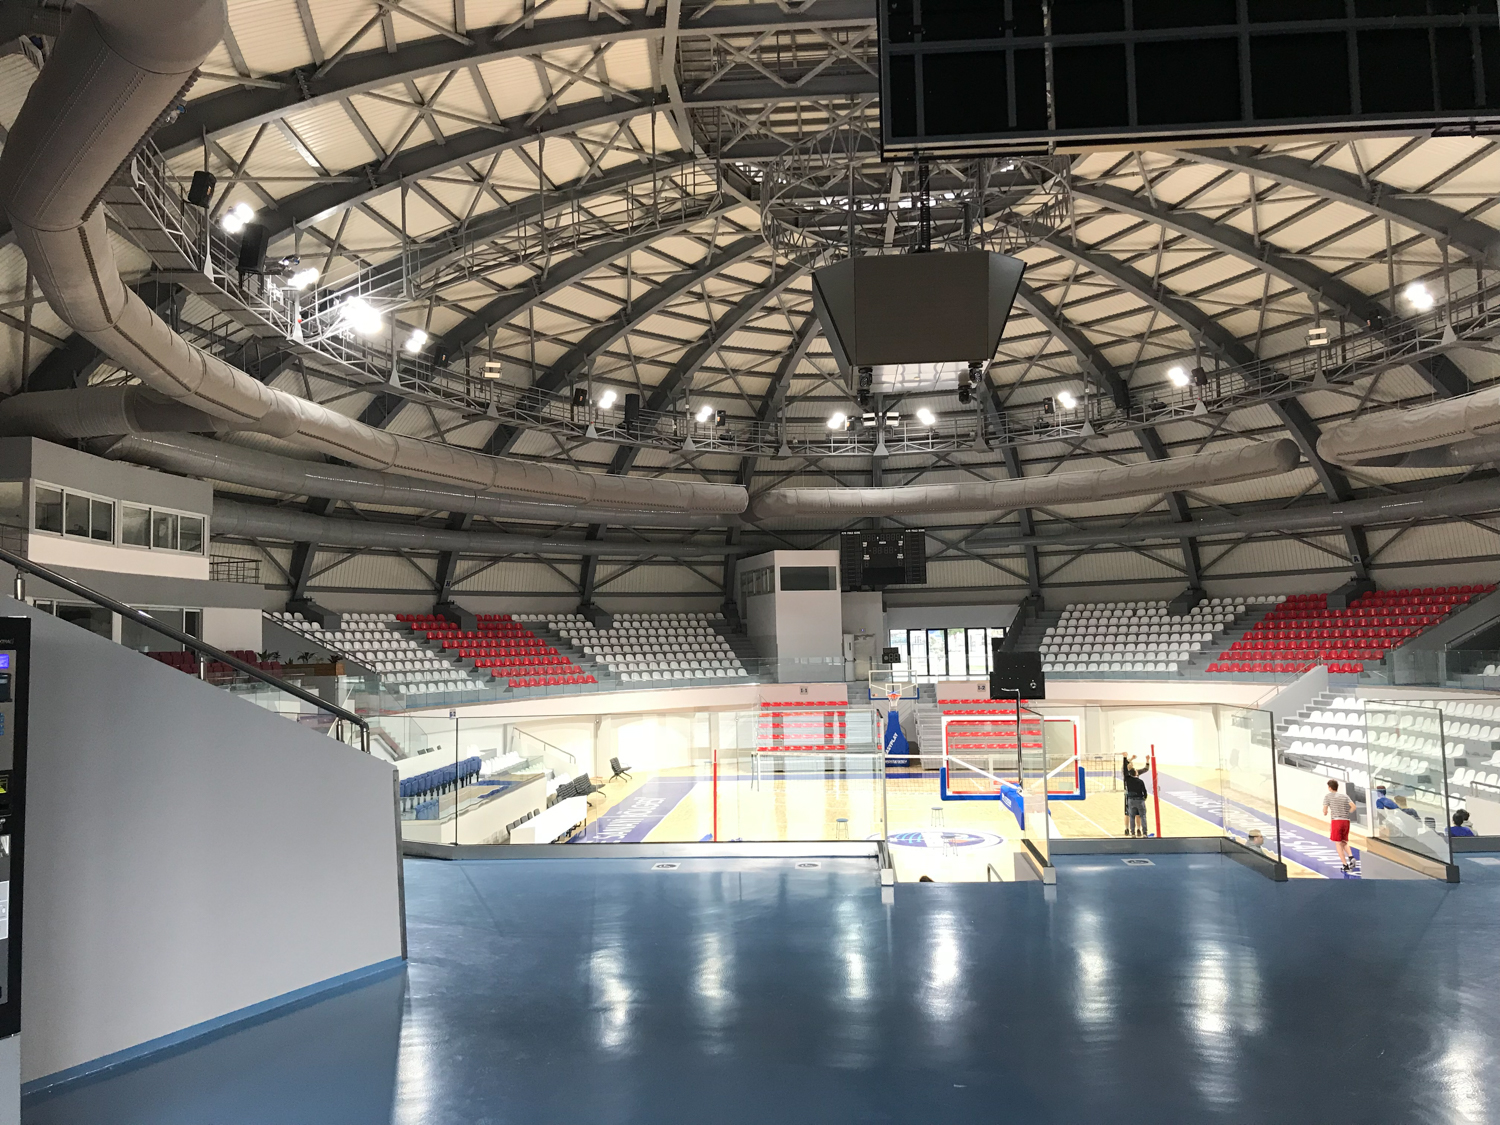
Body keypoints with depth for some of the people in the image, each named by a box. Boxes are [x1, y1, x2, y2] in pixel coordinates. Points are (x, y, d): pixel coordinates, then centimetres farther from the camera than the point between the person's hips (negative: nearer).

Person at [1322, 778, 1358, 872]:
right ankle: (1351, 856, -6)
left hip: (1336, 821, -5)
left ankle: (1345, 865, -5)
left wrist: (1326, 813, 20)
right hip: (1346, 821, 5)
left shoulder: (1328, 796, 2)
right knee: (1344, 841, 19)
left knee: (1338, 844, 0)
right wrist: (1347, 813, 17)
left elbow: (1325, 812, -3)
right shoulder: (1345, 796, 14)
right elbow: (1353, 806, 1)